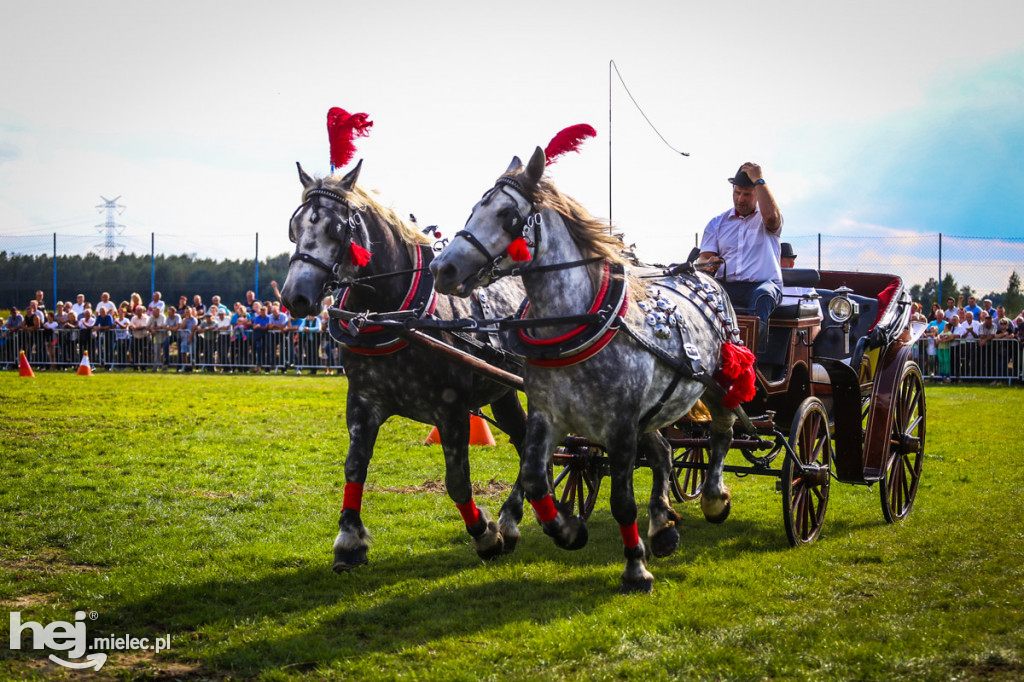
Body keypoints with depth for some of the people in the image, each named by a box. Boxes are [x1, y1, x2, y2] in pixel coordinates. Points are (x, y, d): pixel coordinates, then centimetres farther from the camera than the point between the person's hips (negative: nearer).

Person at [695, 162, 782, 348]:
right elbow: (704, 258, 12)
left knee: (763, 295, -39)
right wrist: (707, 264, -14)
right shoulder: (718, 223, 21)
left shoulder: (763, 219, 12)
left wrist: (758, 180, -6)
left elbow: (771, 216, -15)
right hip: (726, 286, 3)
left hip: (762, 283, -3)